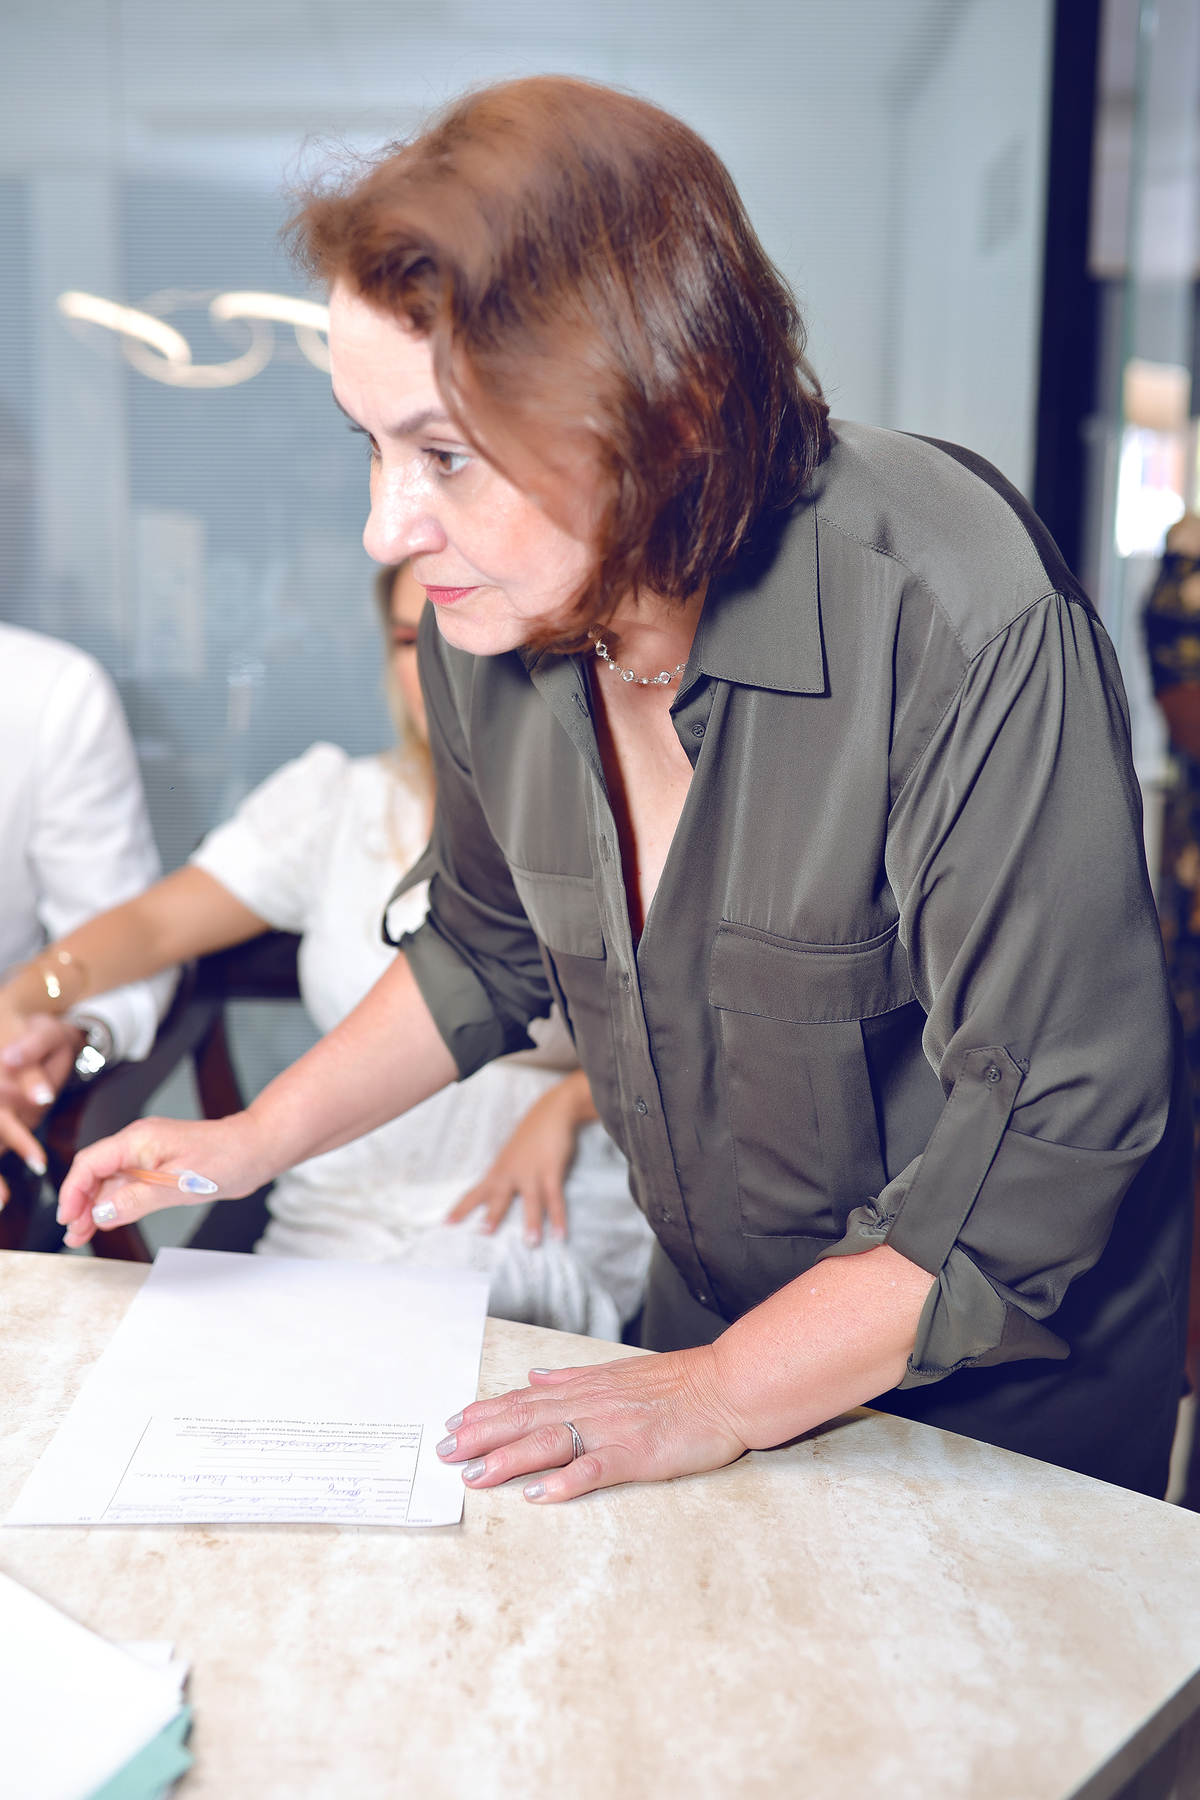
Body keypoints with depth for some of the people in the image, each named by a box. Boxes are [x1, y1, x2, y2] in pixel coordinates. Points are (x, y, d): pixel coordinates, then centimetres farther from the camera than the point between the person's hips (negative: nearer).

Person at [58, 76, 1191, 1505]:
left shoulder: (958, 613, -32)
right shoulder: (492, 616, -13)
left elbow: (1051, 1134, -27)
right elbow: (487, 947, 6)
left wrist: (725, 1397, -23)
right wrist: (254, 1140, 2)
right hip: (713, 1318, 5)